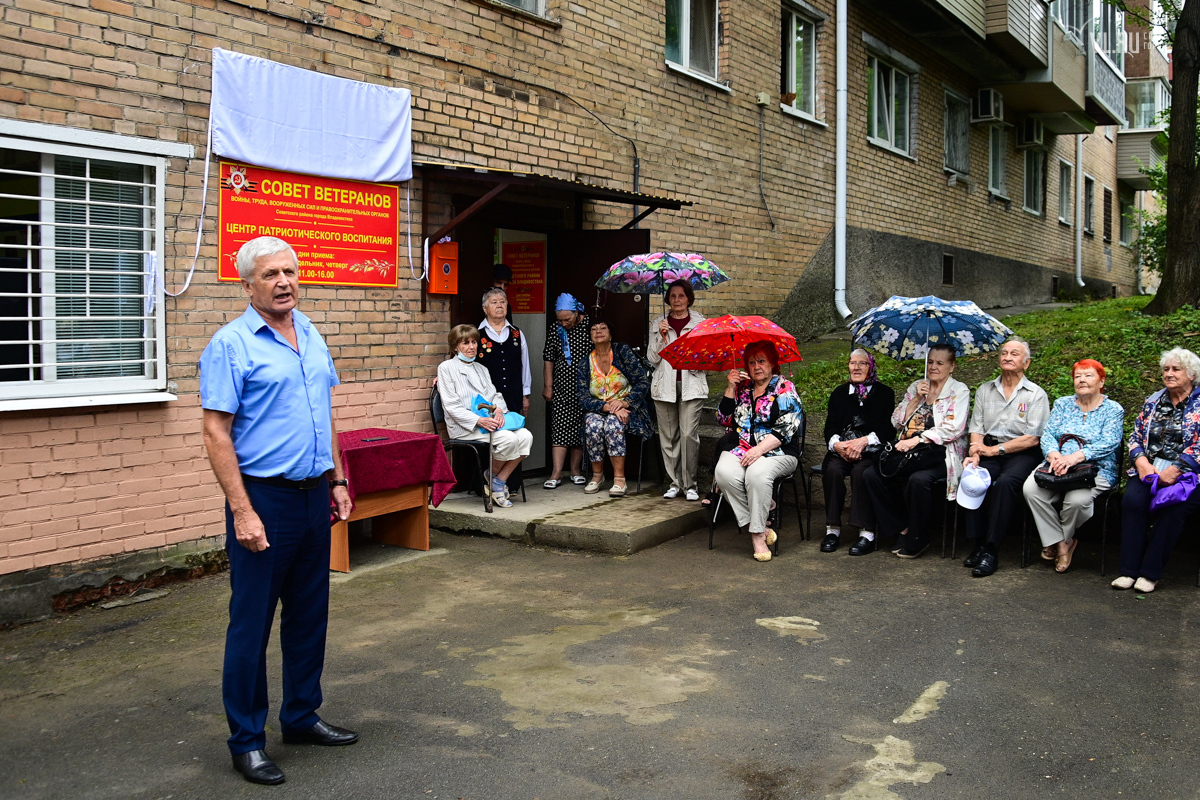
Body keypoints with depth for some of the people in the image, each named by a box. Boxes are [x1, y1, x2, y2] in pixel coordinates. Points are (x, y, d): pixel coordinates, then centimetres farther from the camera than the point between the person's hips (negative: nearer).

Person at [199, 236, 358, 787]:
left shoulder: (312, 337, 11)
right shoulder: (231, 344, -10)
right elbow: (216, 434, -14)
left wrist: (337, 480, 13)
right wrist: (242, 512, -19)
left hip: (313, 495, 7)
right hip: (264, 498, -7)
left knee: (309, 615, 15)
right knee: (251, 623, 2)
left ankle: (301, 718, 30)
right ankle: (246, 740, 15)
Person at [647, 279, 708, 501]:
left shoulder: (700, 323, 8)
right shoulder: (658, 324, 11)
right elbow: (653, 359, 4)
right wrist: (661, 335, -6)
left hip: (691, 384, -2)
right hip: (665, 385, 2)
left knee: (689, 434, -11)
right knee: (668, 436, 2)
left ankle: (689, 484, -2)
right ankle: (674, 483, 11)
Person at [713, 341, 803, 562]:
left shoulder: (784, 387, 3)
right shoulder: (742, 388, 17)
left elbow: (786, 427, -9)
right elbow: (724, 420, 12)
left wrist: (760, 449, -19)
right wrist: (730, 388, 3)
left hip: (777, 452, -4)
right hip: (742, 450, 4)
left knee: (757, 473, -37)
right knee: (724, 471, -29)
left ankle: (758, 532, -24)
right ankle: (758, 531, -23)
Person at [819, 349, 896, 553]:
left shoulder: (884, 393, 8)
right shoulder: (839, 393, 18)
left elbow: (888, 429, -3)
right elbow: (830, 427, 9)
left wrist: (864, 441, -20)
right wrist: (837, 444, -14)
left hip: (871, 451, -2)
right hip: (841, 450, 3)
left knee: (860, 472, -34)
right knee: (833, 470, -29)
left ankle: (866, 532, -30)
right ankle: (833, 529, -23)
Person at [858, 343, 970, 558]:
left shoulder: (959, 391, 3)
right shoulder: (915, 387, 18)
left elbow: (954, 428, -11)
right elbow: (897, 422, 11)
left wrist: (917, 439, -19)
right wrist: (916, 399, -2)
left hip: (939, 454, -5)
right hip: (908, 452, 5)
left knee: (919, 480, -37)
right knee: (871, 475, -19)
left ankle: (917, 539, -14)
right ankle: (902, 529, -8)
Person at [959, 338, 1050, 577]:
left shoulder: (1036, 394, 2)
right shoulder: (984, 391, 15)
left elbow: (1032, 438, -6)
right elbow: (976, 429, 8)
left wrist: (994, 449, -12)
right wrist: (975, 454, -12)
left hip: (1022, 453, -3)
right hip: (989, 452, 3)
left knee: (1005, 482, -33)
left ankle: (991, 551, -29)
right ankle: (977, 545, -22)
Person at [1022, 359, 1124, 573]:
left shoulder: (1113, 409, 6)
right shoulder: (1062, 404, 17)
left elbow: (1108, 443, -9)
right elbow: (1047, 434, 5)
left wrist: (1076, 457, -26)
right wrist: (1054, 455, -19)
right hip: (1058, 467, 3)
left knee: (1077, 499, -35)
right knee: (1031, 489, -28)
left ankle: (1062, 539, -1)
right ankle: (1061, 543, -12)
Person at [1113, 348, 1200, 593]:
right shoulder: (1153, 401, 18)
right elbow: (1135, 437, 13)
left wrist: (1172, 472, -18)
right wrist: (1142, 463, -7)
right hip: (1149, 469, 3)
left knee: (1172, 506, -33)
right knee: (1132, 499, -27)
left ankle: (1150, 573, -24)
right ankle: (1129, 570, -24)